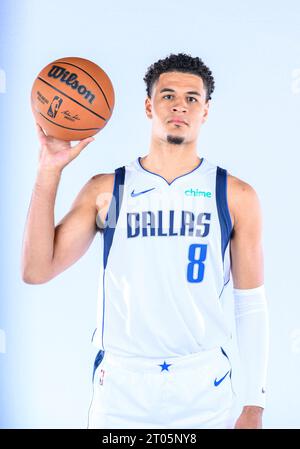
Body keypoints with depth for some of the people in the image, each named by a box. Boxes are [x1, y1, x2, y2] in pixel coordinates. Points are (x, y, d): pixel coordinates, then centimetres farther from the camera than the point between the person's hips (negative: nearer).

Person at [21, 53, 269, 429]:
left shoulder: (236, 196, 1)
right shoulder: (105, 190, 2)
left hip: (204, 389, 0)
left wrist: (254, 406, 0)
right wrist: (49, 172, -11)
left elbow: (250, 304, 3)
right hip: (119, 386, 0)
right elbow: (37, 271, -6)